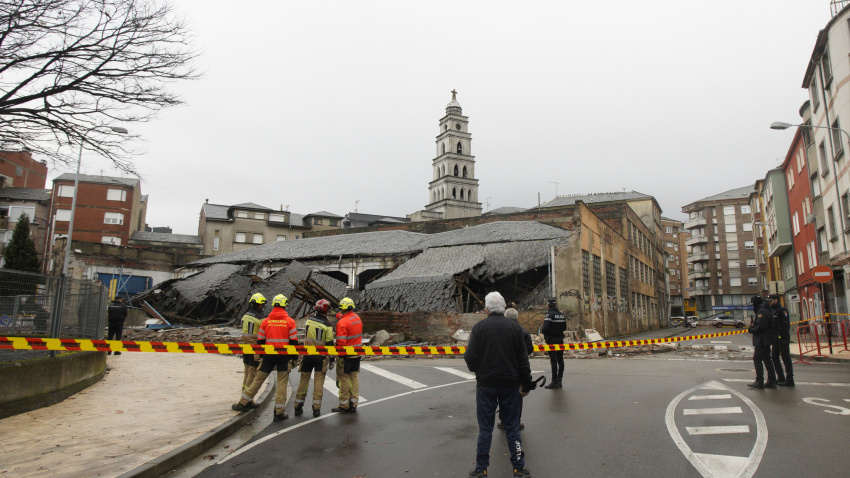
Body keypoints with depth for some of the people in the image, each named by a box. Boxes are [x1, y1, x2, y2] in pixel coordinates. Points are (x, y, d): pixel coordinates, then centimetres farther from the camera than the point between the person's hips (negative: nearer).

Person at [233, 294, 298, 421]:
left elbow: (260, 341, 6)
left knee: (258, 379, 15)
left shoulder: (266, 321, 1)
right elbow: (294, 341, -5)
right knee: (282, 382, 3)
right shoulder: (290, 321, -5)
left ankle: (243, 403, 25)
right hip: (284, 356, -2)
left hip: (269, 355, 2)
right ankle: (279, 412, 5)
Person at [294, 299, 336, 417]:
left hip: (307, 355, 4)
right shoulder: (327, 325, -11)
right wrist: (331, 360, -5)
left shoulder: (309, 320, 0)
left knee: (304, 379, 11)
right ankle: (316, 408, 0)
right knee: (319, 381, 2)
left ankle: (298, 407, 16)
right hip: (320, 357, -3)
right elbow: (330, 344, -10)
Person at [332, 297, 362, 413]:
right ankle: (353, 404, 20)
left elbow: (341, 342, -22)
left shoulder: (342, 322, -18)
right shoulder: (357, 318, 4)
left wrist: (339, 355, -13)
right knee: (354, 377, 13)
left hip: (346, 355, -7)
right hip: (357, 354, 7)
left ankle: (344, 405, 11)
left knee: (344, 378, 3)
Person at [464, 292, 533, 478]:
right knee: (512, 427, 12)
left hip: (486, 384, -1)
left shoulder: (479, 328, -8)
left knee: (485, 428, 8)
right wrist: (526, 384, 8)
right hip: (510, 384, 2)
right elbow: (523, 359, 0)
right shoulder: (515, 327, -1)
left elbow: (470, 358, -10)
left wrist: (477, 371, 12)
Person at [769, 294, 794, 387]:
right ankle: (780, 378, 18)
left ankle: (789, 379, 2)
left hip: (783, 338, -9)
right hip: (776, 338, 9)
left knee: (786, 358, -3)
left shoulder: (782, 310, -10)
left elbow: (786, 324, -17)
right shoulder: (772, 311, 16)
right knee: (774, 357, 10)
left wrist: (784, 337, -22)